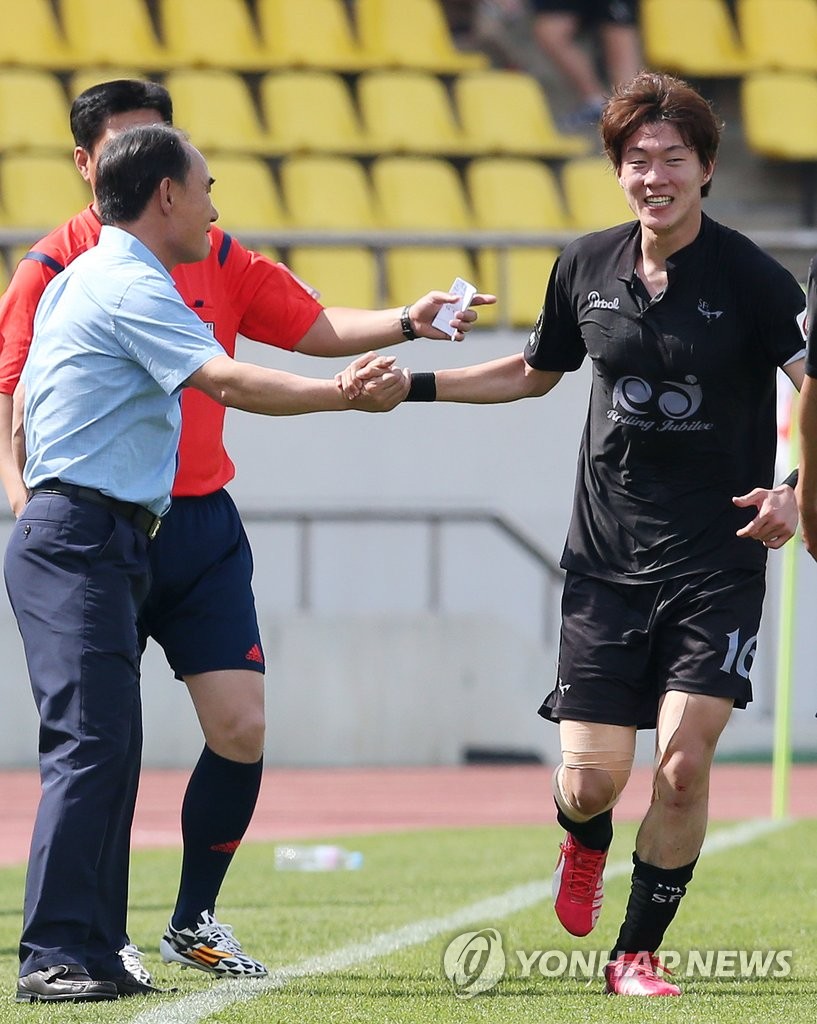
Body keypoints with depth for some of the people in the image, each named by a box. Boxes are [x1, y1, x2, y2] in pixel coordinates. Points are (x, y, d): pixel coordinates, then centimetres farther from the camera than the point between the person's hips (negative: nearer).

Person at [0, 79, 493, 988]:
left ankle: (194, 923, 14)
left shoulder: (216, 259, 10)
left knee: (241, 727, -2)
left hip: (202, 527, 4)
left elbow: (316, 329, 11)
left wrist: (408, 322, -6)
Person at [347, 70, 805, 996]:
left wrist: (796, 494, -25)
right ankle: (584, 848, 36)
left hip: (717, 561, -3)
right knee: (590, 778, -3)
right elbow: (532, 373, 23)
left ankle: (637, 953, 7)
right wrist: (414, 384, 17)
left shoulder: (750, 277, -8)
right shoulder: (586, 268, 5)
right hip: (607, 560, 3)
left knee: (683, 761, -13)